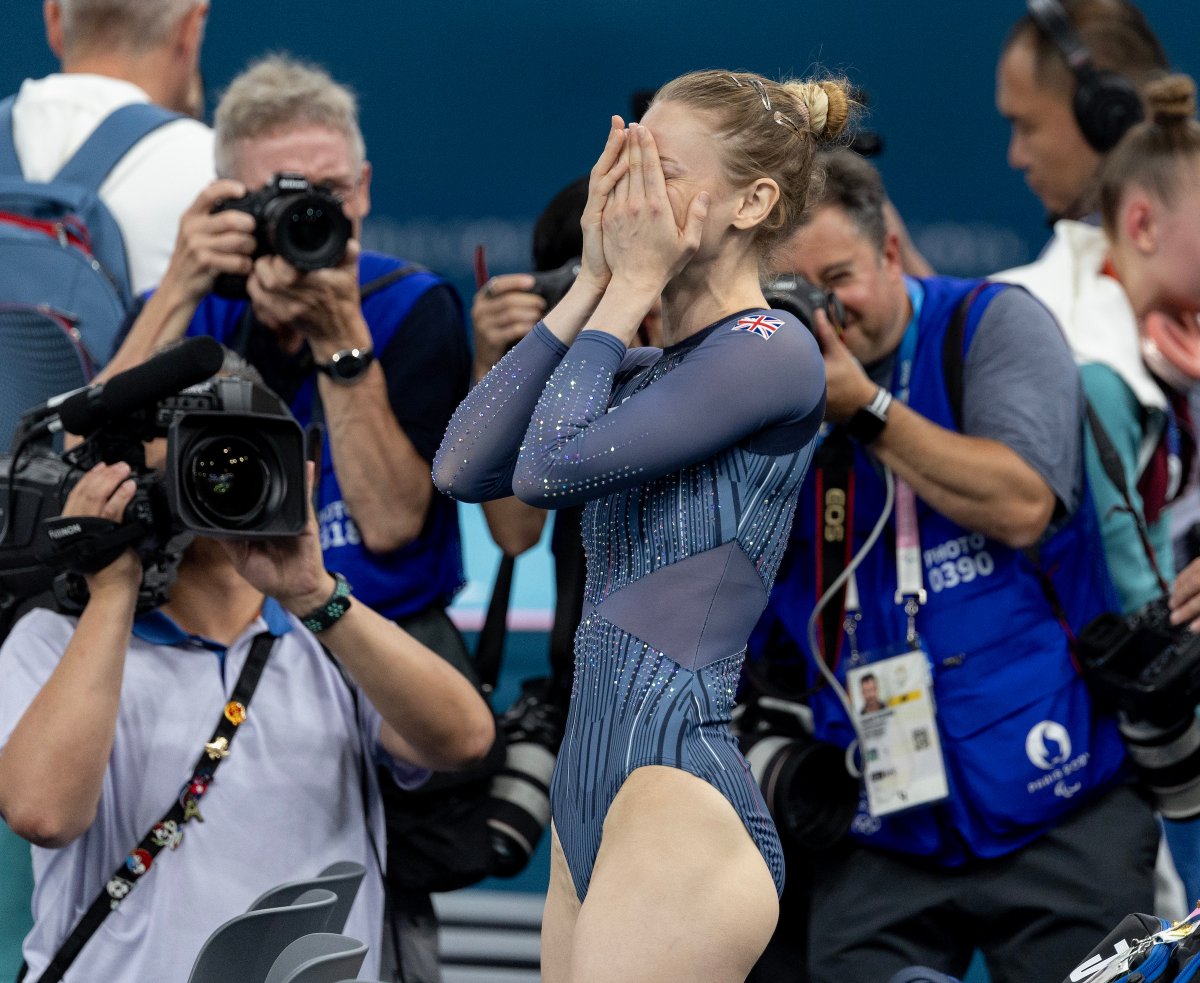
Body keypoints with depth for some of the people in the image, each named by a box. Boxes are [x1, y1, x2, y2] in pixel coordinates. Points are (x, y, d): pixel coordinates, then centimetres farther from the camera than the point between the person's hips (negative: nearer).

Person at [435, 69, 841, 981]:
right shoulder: (647, 370, 18)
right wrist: (591, 284, 8)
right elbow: (463, 466, 6)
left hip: (682, 800, -9)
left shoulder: (771, 349, -8)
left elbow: (548, 468, -16)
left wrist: (632, 285, -4)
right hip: (594, 792, 9)